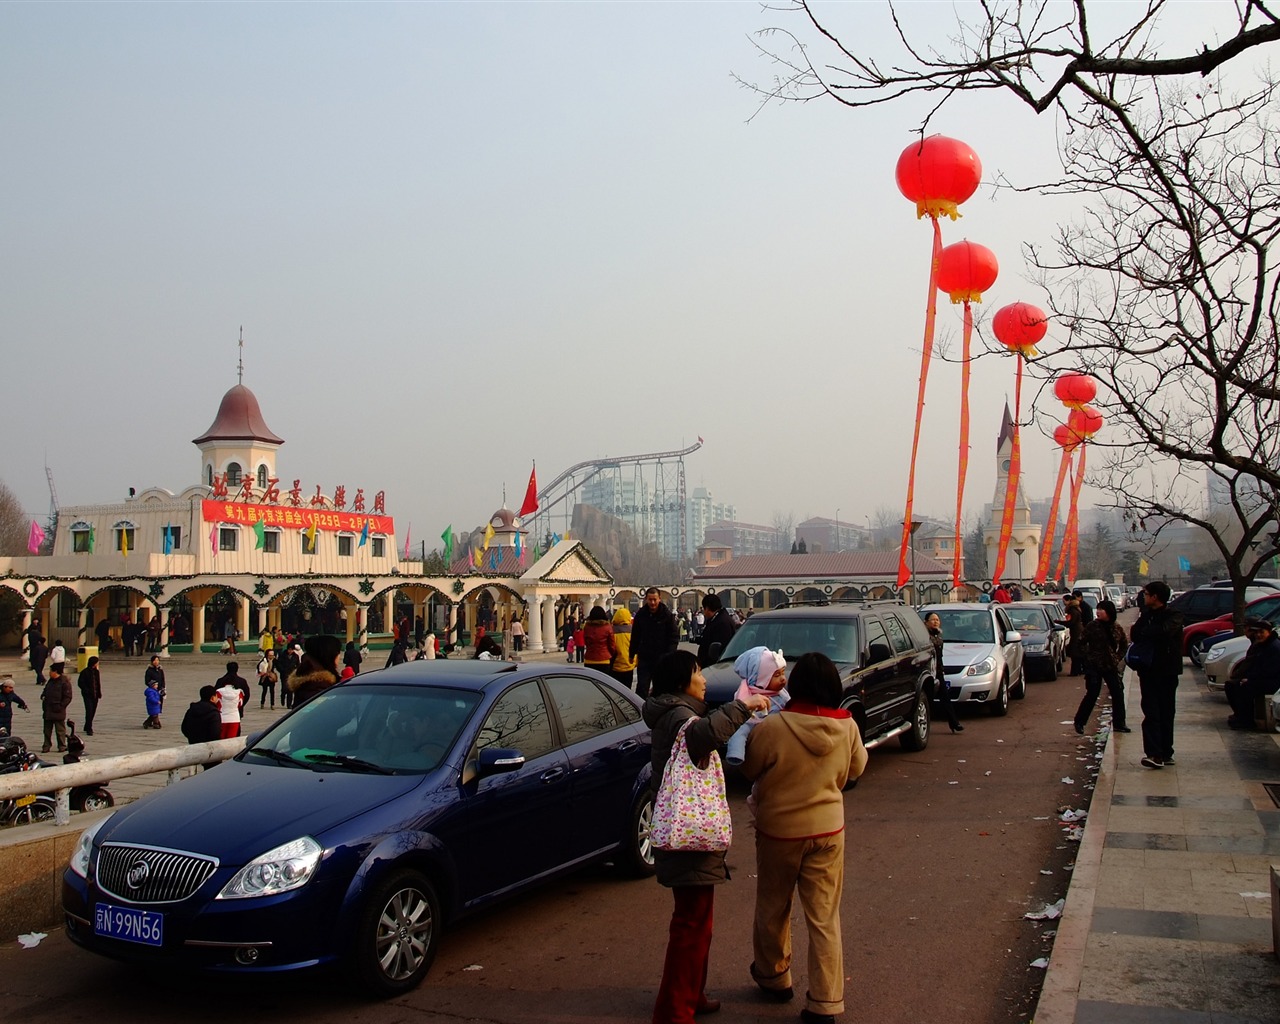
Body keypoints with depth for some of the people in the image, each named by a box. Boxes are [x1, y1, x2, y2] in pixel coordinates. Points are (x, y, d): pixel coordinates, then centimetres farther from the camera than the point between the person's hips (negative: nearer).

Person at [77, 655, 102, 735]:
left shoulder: (96, 672, 10)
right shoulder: (85, 672, -8)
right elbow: (80, 683, -7)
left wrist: (99, 693, 9)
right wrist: (87, 691, -15)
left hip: (95, 695, 6)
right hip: (88, 695, -6)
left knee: (93, 711, 11)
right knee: (89, 711, -13)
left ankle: (87, 727, 25)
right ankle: (89, 729, -11)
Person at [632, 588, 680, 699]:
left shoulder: (667, 614, -5)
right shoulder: (640, 614, 3)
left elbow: (674, 636, -4)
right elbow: (635, 636, 11)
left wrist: (669, 655, -13)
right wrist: (633, 653, 10)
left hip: (661, 658, -1)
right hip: (644, 657, 2)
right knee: (642, 687, -4)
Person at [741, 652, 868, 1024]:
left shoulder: (771, 728, -21)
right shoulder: (847, 727, -10)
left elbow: (750, 770, -5)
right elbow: (855, 769, 7)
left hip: (778, 829, -2)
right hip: (828, 829, 2)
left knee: (772, 909, 19)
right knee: (825, 918, 9)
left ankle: (773, 977, 38)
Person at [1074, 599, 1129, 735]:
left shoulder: (1117, 629, 3)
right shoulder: (1092, 626, -7)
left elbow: (1124, 645, 17)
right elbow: (1082, 642, -1)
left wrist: (1118, 658, 8)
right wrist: (1088, 656, -7)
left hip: (1111, 666, 4)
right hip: (1094, 666, -4)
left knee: (1118, 693, 4)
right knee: (1092, 694, -6)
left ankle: (1118, 723, 16)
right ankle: (1079, 722, 5)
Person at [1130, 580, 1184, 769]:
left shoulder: (1173, 616, -6)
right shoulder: (1147, 615, 12)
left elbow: (1164, 631, -27)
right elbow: (1135, 635, -1)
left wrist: (1143, 632, -13)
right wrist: (1144, 616, -13)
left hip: (1166, 671, -4)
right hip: (1148, 670, 4)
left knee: (1165, 713, 4)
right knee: (1151, 713, -4)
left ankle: (1162, 753, 12)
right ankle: (1155, 754, -9)